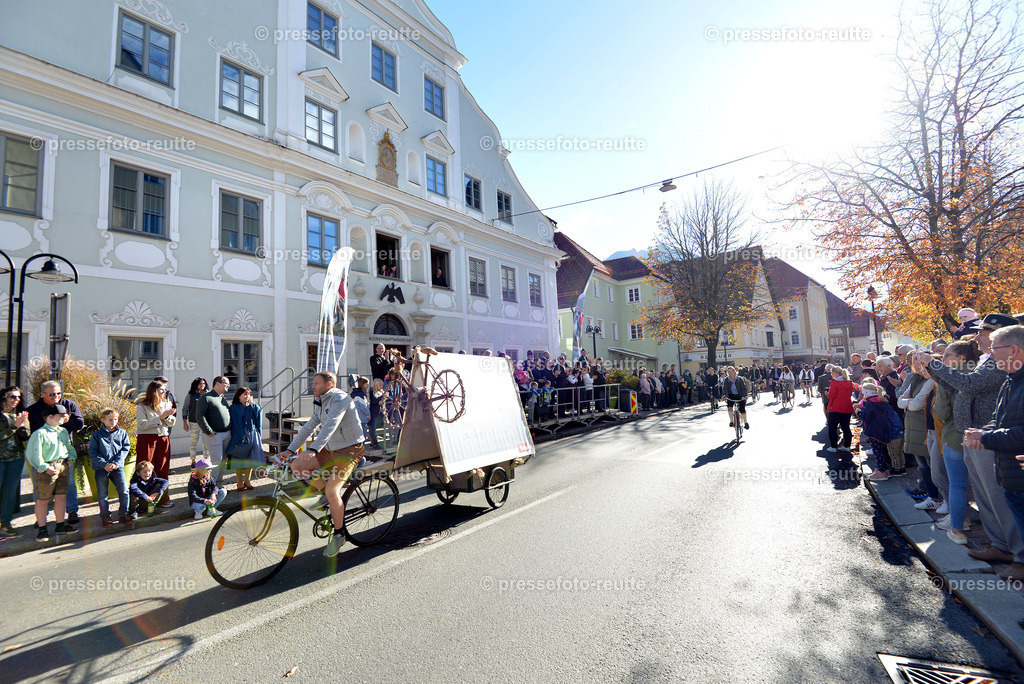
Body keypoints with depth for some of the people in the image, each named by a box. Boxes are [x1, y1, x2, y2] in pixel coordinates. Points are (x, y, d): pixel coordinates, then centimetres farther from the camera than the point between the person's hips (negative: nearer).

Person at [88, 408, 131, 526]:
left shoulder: (122, 433, 6)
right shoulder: (97, 435, 0)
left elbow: (125, 449, 3)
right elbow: (92, 453, -3)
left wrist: (116, 463, -10)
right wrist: (104, 464, -14)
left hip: (117, 467, 1)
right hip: (101, 468, -1)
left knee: (124, 491, -3)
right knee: (102, 494, 6)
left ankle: (123, 514, 10)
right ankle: (105, 517, 21)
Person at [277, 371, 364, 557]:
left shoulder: (340, 399, -18)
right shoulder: (319, 402, 11)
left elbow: (330, 425, -32)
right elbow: (309, 427, 11)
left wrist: (313, 449, -42)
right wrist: (289, 450, 4)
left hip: (349, 449, -9)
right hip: (330, 449, 9)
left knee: (332, 491, -20)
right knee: (297, 466, -6)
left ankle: (339, 534, 0)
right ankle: (327, 494, 13)